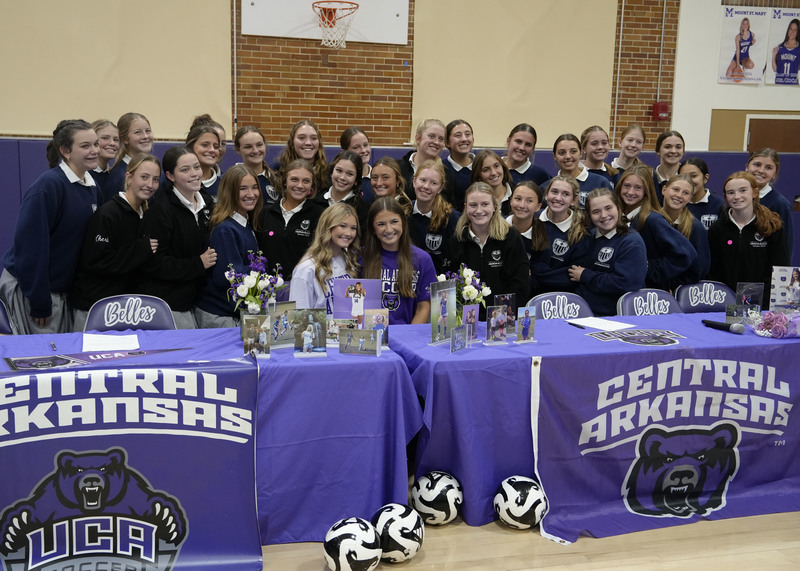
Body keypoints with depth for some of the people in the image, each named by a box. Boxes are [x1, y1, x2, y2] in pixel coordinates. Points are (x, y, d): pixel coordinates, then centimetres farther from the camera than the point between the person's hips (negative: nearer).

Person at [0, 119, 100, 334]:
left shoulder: (92, 188, 7)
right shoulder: (48, 185, -17)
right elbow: (30, 243, -21)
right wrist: (40, 303, -21)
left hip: (61, 288, 8)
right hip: (28, 287, -8)